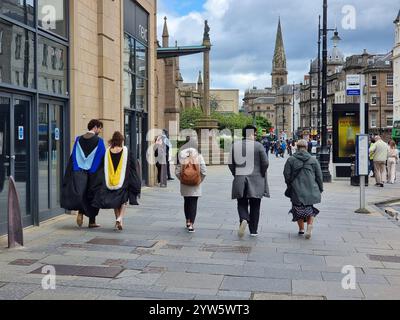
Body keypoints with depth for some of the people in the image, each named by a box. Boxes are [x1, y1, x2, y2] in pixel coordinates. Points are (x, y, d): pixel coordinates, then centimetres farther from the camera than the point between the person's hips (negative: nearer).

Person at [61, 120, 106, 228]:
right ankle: (92, 221, 13)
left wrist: (71, 174, 11)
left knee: (79, 193, 8)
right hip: (94, 173, -3)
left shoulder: (78, 140, 5)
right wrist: (104, 174, 2)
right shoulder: (99, 141, -6)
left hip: (79, 172, 3)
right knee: (93, 196, 8)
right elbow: (103, 158, -6)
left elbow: (73, 157, 6)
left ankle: (80, 213, -18)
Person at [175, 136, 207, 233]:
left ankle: (188, 221, 30)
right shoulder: (199, 156, -9)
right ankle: (191, 224, -2)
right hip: (195, 185, -2)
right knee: (193, 203, 4)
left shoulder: (181, 156, -5)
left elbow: (177, 172, -7)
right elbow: (204, 171, -11)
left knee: (187, 202, 19)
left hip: (184, 185, 2)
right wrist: (200, 180, 3)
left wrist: (181, 179, 8)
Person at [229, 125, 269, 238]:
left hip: (239, 180, 1)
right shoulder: (258, 146, -7)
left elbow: (231, 164, 3)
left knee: (242, 204, 11)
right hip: (256, 181, -1)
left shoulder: (235, 146, 1)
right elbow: (265, 163, -8)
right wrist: (262, 175, 8)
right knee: (254, 206, 10)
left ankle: (244, 220, -19)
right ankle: (253, 230, 15)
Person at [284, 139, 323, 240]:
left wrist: (290, 186, 17)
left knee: (299, 209, 12)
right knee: (310, 209, 12)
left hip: (296, 190, -1)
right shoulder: (313, 160, 1)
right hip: (311, 189, 1)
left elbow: (287, 175, 0)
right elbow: (319, 176, 4)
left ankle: (301, 229, 17)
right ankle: (310, 225, -11)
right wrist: (320, 189, 14)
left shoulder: (291, 160, -2)